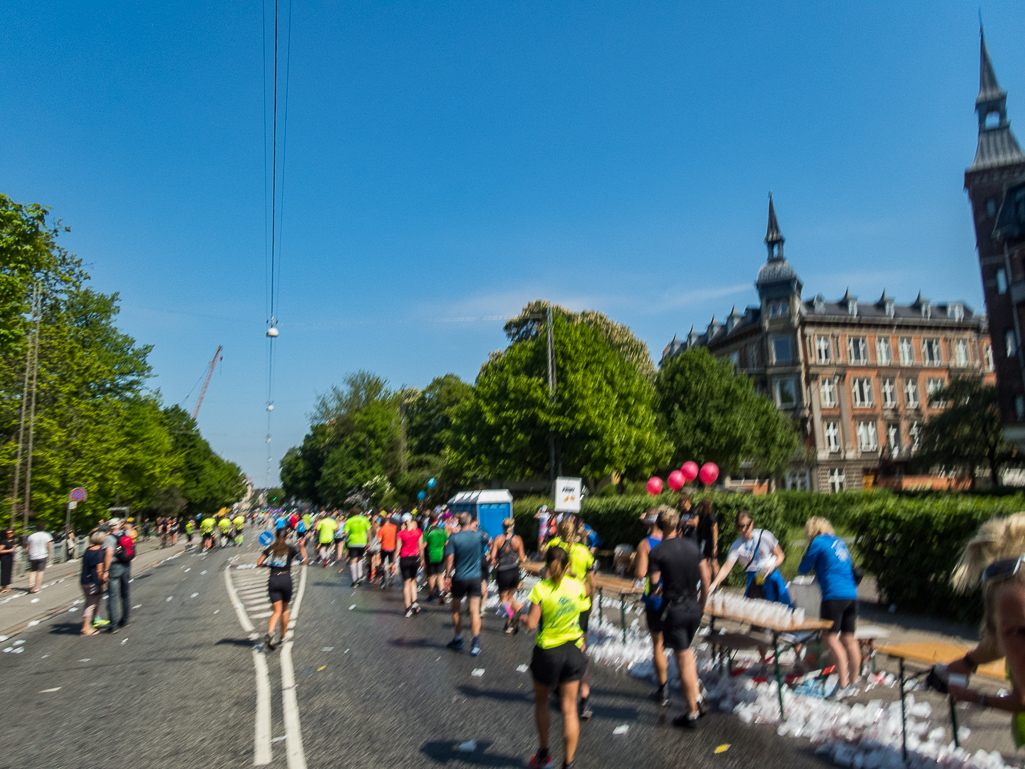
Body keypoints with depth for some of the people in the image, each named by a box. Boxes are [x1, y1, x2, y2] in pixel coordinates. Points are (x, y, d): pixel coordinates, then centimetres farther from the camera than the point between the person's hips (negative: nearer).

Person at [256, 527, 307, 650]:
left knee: (277, 611, 1)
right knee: (285, 609, 18)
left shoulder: (270, 549, 7)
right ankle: (283, 636, 26)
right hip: (286, 579, -1)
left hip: (273, 580, 1)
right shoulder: (291, 548, 2)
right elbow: (304, 560, 5)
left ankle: (270, 633, -24)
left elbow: (258, 563, 4)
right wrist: (302, 547, 14)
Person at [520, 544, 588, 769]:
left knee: (541, 702, 21)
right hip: (574, 649, 3)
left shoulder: (541, 589, -17)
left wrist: (522, 617, 3)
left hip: (548, 651, -3)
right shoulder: (576, 586, -6)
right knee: (569, 709, 9)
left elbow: (531, 624, -17)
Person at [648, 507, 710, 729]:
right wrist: (702, 604, 16)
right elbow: (705, 577, 5)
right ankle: (696, 696, 24)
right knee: (687, 650, 25)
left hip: (674, 610, -5)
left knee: (683, 657, 3)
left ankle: (692, 713, 12)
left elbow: (655, 585, -13)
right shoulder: (693, 546, 2)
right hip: (694, 608, 5)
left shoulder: (656, 552, -13)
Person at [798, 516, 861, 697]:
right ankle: (853, 684, 17)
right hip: (851, 594, 8)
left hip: (834, 595, -8)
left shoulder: (818, 542, -2)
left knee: (830, 637, -5)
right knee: (848, 638, 11)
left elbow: (803, 569, 3)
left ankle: (844, 685, -9)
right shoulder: (839, 541, 19)